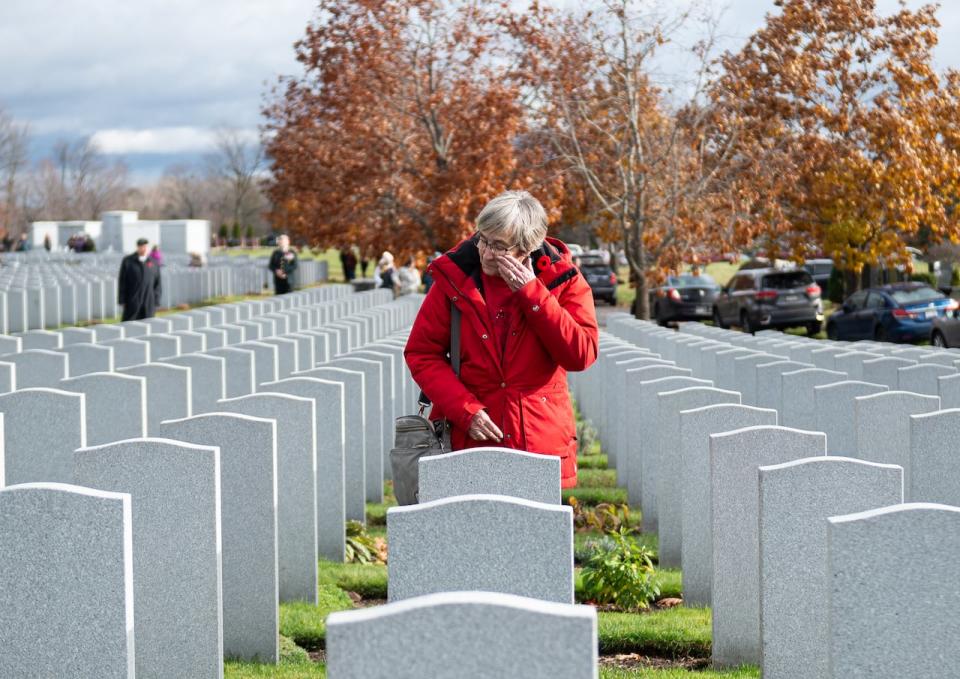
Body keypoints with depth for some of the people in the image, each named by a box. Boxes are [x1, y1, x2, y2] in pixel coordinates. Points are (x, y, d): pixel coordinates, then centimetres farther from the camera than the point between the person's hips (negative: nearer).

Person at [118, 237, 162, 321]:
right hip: (132, 302, -2)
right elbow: (122, 282, 1)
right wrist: (122, 301, -3)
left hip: (149, 303, 2)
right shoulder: (127, 261, 1)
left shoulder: (153, 263, 7)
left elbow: (157, 284, 8)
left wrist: (156, 303, 2)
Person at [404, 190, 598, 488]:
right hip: (470, 441, 0)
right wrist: (465, 410, -11)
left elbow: (581, 355, -11)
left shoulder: (561, 278, -1)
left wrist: (531, 293, -15)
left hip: (543, 443, 0)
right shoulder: (454, 276, -1)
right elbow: (421, 353, 1)